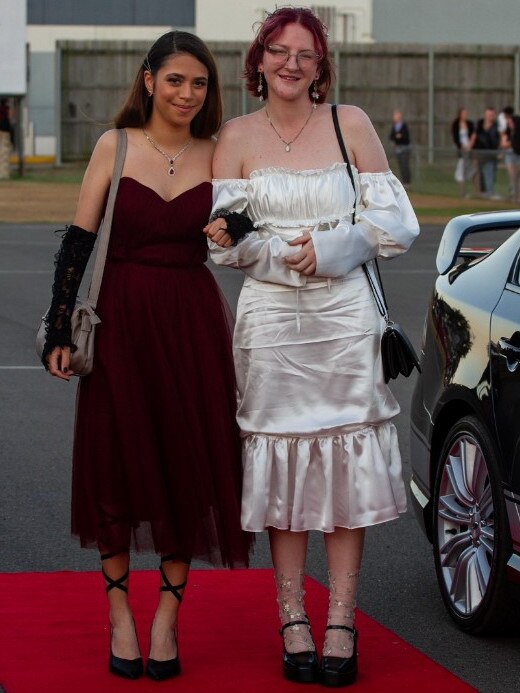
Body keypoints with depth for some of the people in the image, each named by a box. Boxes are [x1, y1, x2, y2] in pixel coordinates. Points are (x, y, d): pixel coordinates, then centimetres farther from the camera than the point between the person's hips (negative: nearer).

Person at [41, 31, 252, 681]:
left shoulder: (216, 155, 5)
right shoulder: (115, 147, 0)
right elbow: (78, 241, -1)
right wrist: (59, 330, -5)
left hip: (192, 321, 1)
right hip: (120, 318, -1)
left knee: (190, 461, 1)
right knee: (117, 458, 3)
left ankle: (167, 615, 12)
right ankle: (119, 613, 15)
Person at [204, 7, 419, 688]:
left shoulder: (351, 125, 4)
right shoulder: (237, 137, 5)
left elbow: (394, 223, 3)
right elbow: (226, 240, 0)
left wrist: (327, 249, -11)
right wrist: (288, 256, -17)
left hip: (345, 315, 0)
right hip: (270, 319, 0)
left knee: (346, 465, -1)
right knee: (283, 465, 1)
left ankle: (341, 624, 5)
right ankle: (293, 622, 9)